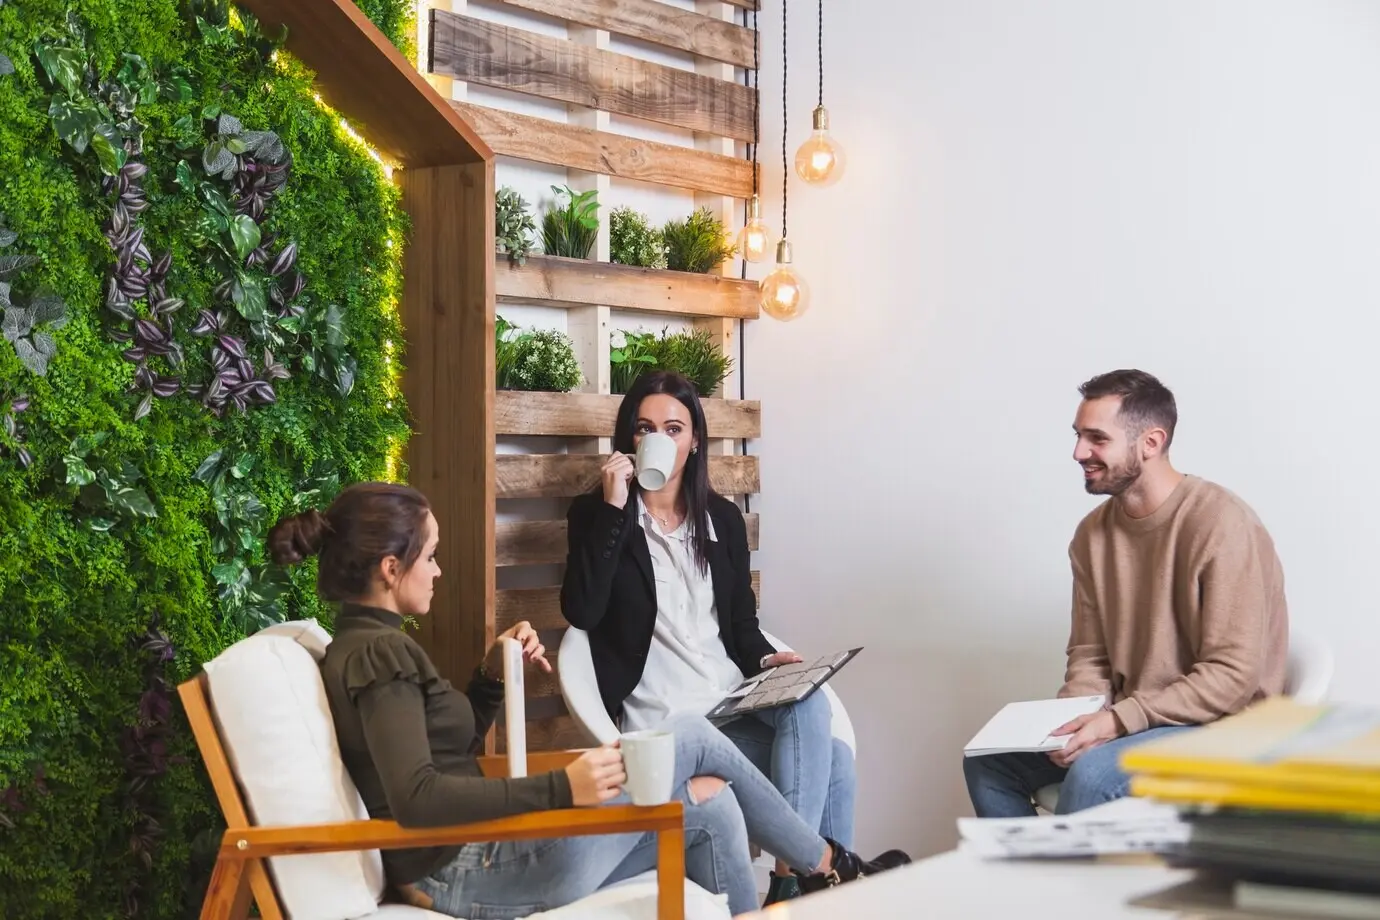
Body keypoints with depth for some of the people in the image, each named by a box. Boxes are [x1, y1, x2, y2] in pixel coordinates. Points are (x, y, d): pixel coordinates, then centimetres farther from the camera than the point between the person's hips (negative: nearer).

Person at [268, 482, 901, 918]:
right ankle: (826, 866, 18)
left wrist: (494, 675, 8)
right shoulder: (379, 651, -16)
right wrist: (561, 788, -32)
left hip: (478, 858, 10)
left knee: (709, 805, 6)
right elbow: (416, 798, -28)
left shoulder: (364, 645, 15)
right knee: (693, 739, -3)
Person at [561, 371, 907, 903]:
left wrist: (765, 658, -4)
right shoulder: (595, 514, 1)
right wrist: (612, 508, -16)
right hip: (664, 720, -5)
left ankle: (797, 880, -23)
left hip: (735, 701, 5)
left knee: (810, 704, -28)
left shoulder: (723, 518, 15)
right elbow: (582, 613, -15)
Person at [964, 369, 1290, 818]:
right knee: (989, 760, -6)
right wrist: (1074, 720, -11)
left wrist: (1119, 719, -25)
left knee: (1091, 776, -31)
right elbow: (1089, 656, 10)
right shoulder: (1093, 533, 5)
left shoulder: (1221, 525, -18)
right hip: (1126, 722, 7)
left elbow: (1232, 676, -21)